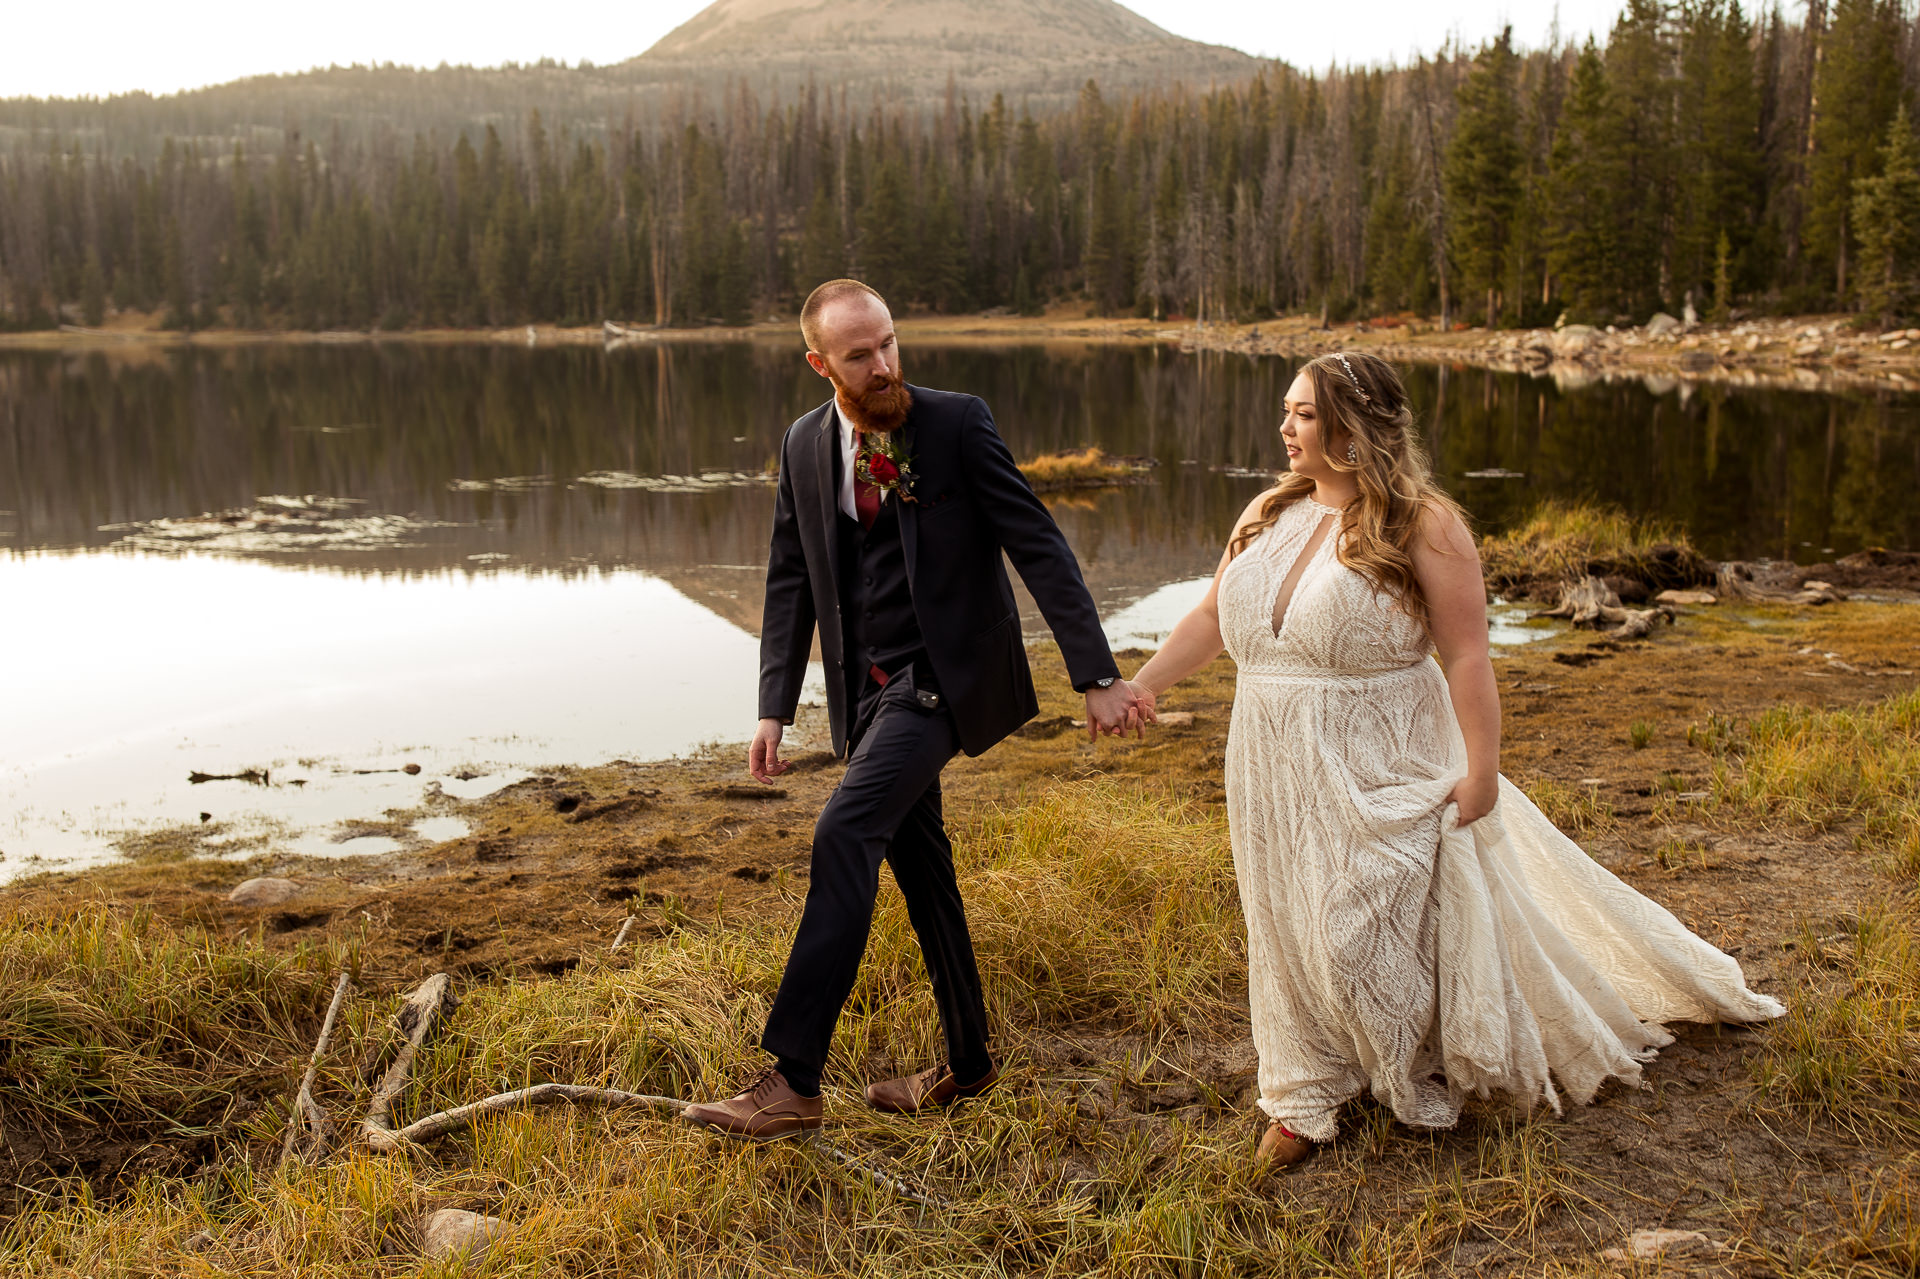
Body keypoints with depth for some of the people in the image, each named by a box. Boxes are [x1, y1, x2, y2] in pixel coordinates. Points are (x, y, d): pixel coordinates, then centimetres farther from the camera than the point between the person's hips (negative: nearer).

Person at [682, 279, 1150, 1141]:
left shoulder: (958, 423, -10)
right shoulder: (805, 446, 5)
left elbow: (1039, 547, -11)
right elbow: (790, 581, 11)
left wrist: (1097, 676, -16)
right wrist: (774, 709, 3)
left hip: (939, 674, -6)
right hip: (866, 684, 6)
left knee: (844, 833, -22)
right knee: (918, 866, 14)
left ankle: (793, 1078, -19)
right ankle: (967, 1065, 29)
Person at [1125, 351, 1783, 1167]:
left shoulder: (1420, 525, -12)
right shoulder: (1268, 516, 6)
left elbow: (1467, 656, -14)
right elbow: (1211, 618, 11)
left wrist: (1481, 772, -16)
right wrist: (1140, 684, 1)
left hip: (1378, 775, -6)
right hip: (1277, 774, 6)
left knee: (1370, 933, -1)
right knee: (1293, 931, 13)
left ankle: (1427, 1084, 28)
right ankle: (1307, 1099, 29)